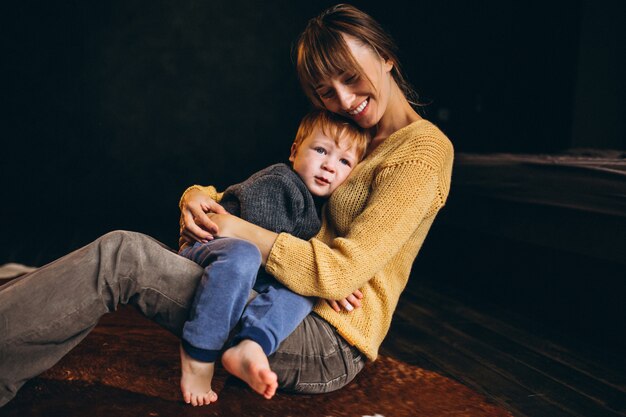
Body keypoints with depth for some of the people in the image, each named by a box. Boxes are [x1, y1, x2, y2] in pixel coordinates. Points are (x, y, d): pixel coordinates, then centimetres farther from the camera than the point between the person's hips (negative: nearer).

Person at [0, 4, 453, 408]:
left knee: (122, 256, -17)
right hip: (295, 312, 8)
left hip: (328, 347, -8)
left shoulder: (423, 149, -9)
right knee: (125, 252, -1)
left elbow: (341, 272, -19)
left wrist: (240, 230, -14)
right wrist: (199, 198, -6)